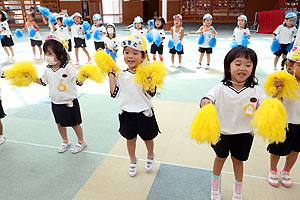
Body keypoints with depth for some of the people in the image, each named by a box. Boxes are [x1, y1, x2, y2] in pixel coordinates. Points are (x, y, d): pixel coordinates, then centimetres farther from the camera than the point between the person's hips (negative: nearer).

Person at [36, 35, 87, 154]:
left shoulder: (67, 68, -19)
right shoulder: (47, 69, -1)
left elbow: (78, 80, -19)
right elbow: (43, 82, 14)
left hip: (69, 102, -6)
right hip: (55, 103, 6)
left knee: (74, 124, 9)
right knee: (60, 123, 20)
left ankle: (81, 141, 32)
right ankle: (65, 141, 43)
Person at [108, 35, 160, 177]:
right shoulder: (121, 74, -4)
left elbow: (151, 94, -18)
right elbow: (114, 93, -7)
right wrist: (111, 75, -6)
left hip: (144, 114, -2)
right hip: (127, 114, 3)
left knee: (147, 138, 20)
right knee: (130, 139, 19)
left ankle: (150, 157, 50)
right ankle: (133, 161, 45)